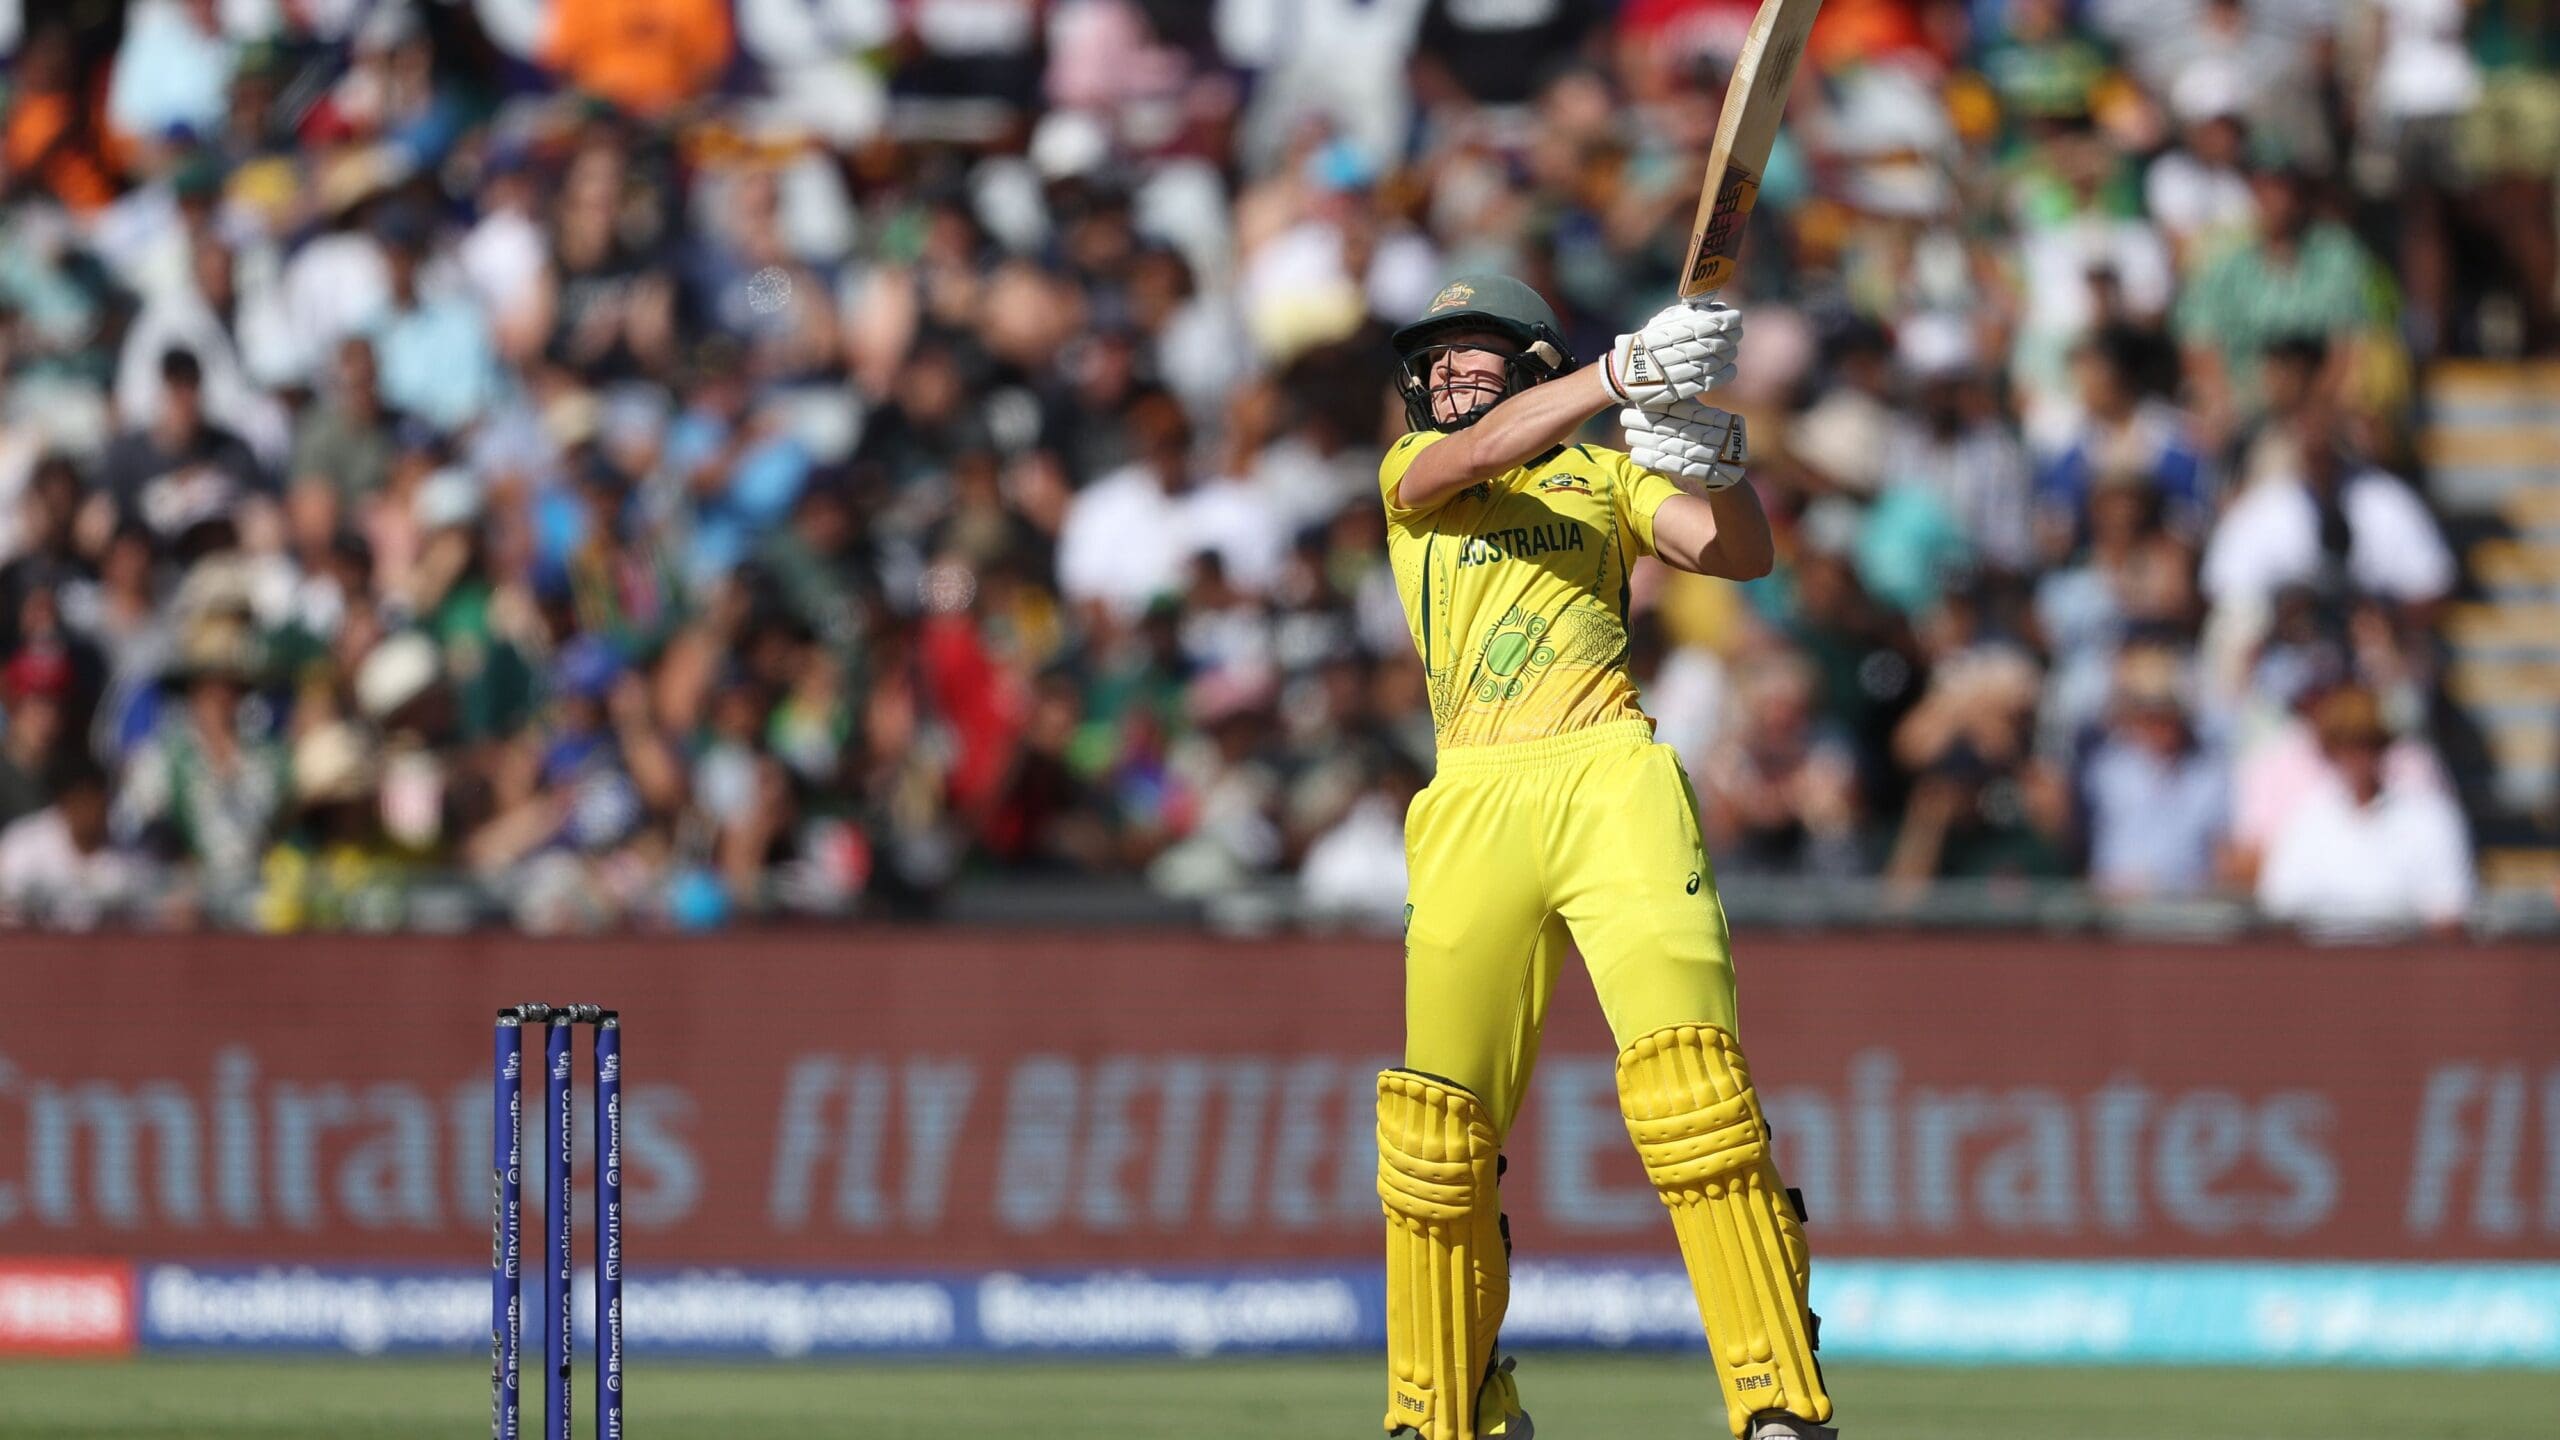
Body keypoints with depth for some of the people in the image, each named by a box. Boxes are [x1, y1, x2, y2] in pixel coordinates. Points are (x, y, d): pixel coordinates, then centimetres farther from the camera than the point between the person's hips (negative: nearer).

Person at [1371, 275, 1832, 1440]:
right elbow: (1479, 452, -4)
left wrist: (1712, 457, -16)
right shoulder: (1411, 470, 20)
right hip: (1473, 808, 2)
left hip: (1608, 777, -2)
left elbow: (1739, 554, 6)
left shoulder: (1606, 472, 20)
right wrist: (1624, 372, -19)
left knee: (1689, 1083, -18)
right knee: (1437, 1125, 0)